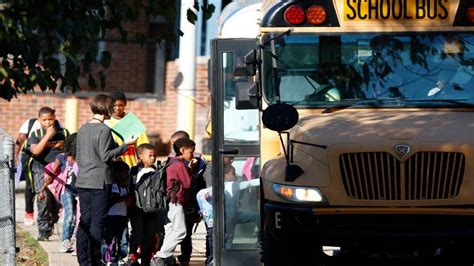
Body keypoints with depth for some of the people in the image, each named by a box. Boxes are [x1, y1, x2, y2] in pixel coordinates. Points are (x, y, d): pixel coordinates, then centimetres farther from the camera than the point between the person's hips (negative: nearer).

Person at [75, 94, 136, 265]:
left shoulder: (83, 129, 10)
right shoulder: (104, 130, -12)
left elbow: (78, 156, 14)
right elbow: (106, 156, -15)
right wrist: (125, 145, -11)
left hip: (83, 181, 7)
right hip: (100, 182, -7)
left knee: (85, 221, 9)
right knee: (97, 222, -1)